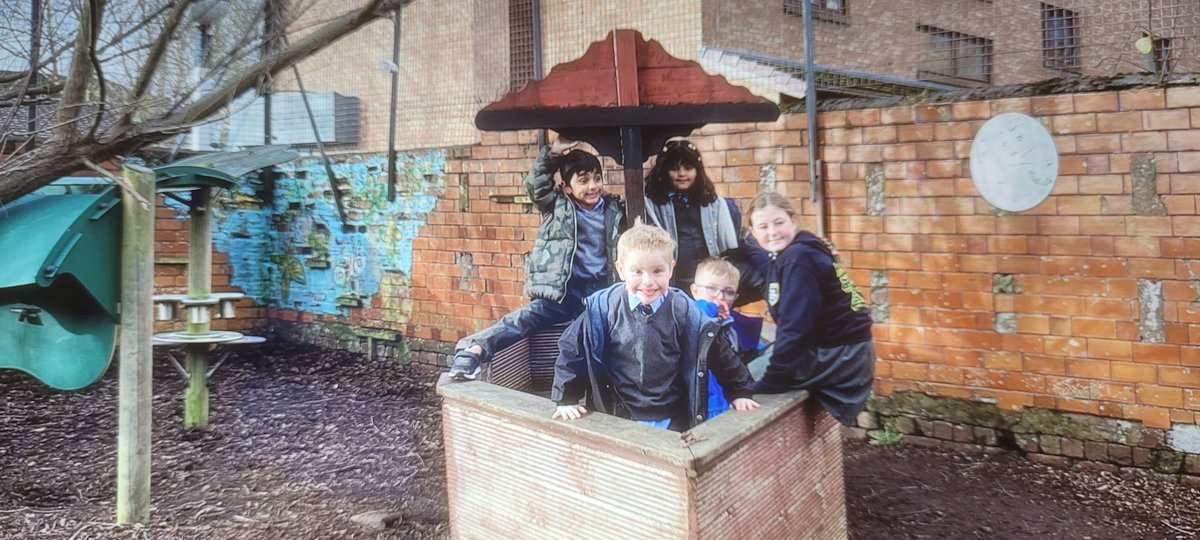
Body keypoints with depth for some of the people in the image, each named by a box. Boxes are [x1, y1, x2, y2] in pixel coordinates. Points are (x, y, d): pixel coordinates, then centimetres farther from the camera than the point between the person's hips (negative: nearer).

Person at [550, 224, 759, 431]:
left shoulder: (683, 310, -5)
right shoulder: (603, 307, -7)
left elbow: (716, 351, 6)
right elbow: (573, 349, 0)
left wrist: (740, 392, 11)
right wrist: (567, 399, -1)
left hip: (672, 420, 1)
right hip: (617, 417, 0)